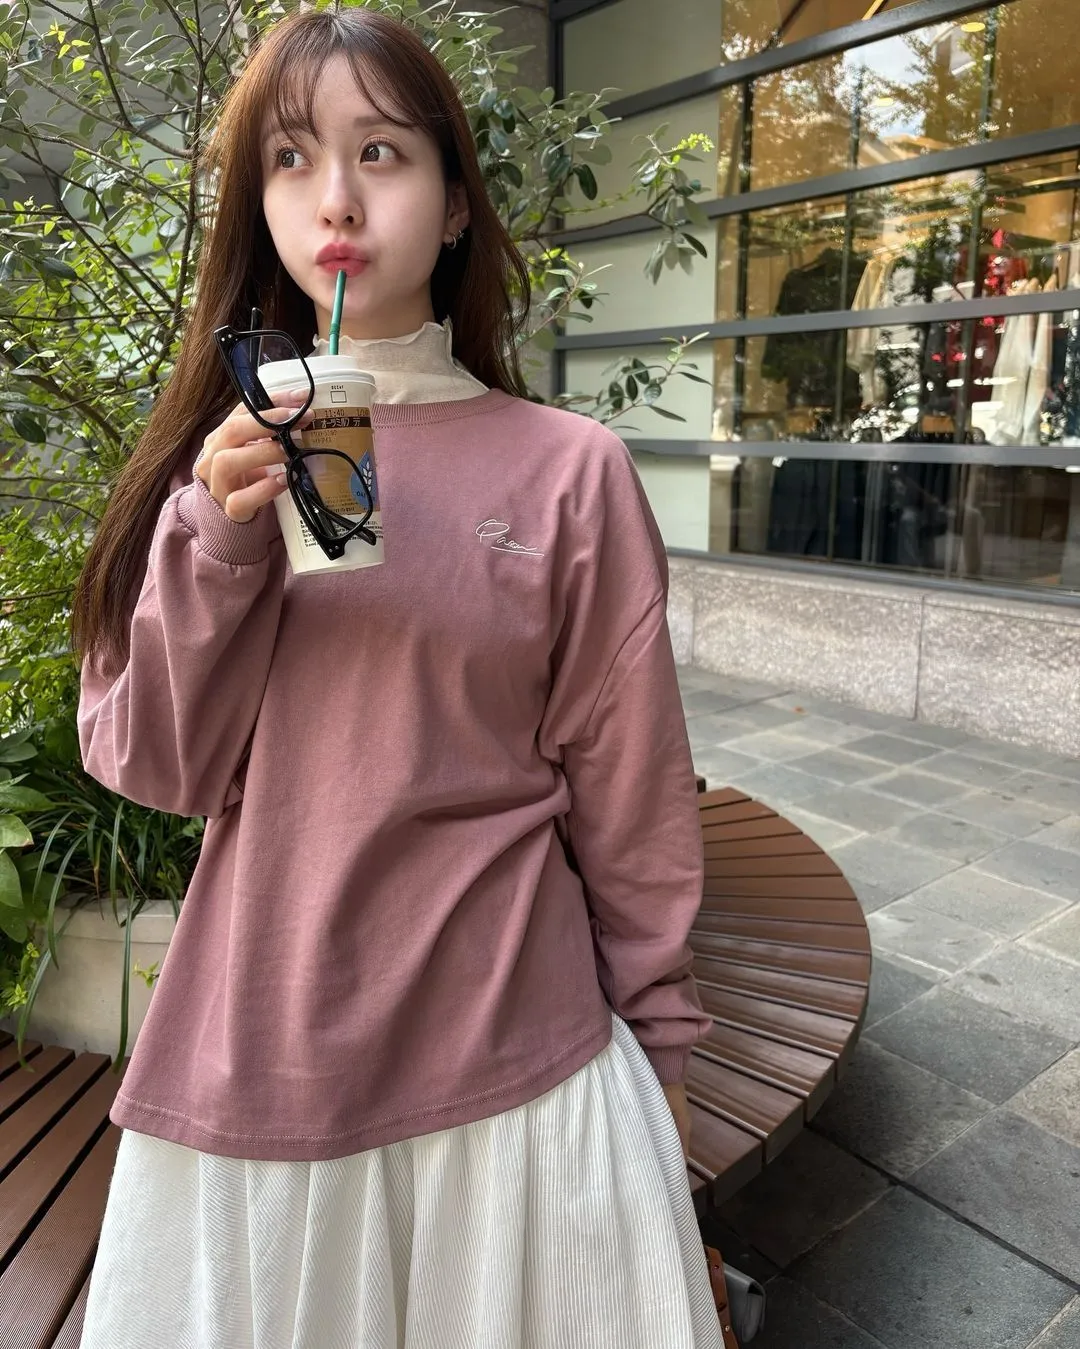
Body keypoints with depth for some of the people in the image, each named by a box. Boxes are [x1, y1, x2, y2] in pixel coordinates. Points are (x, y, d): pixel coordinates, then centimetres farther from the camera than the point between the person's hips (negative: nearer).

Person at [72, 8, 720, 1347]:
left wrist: (655, 1031, 5)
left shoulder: (567, 468, -9)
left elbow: (628, 786, -3)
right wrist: (218, 547, -17)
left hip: (513, 1056, -2)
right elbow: (155, 765, -1)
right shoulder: (230, 450, 0)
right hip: (254, 1050, 3)